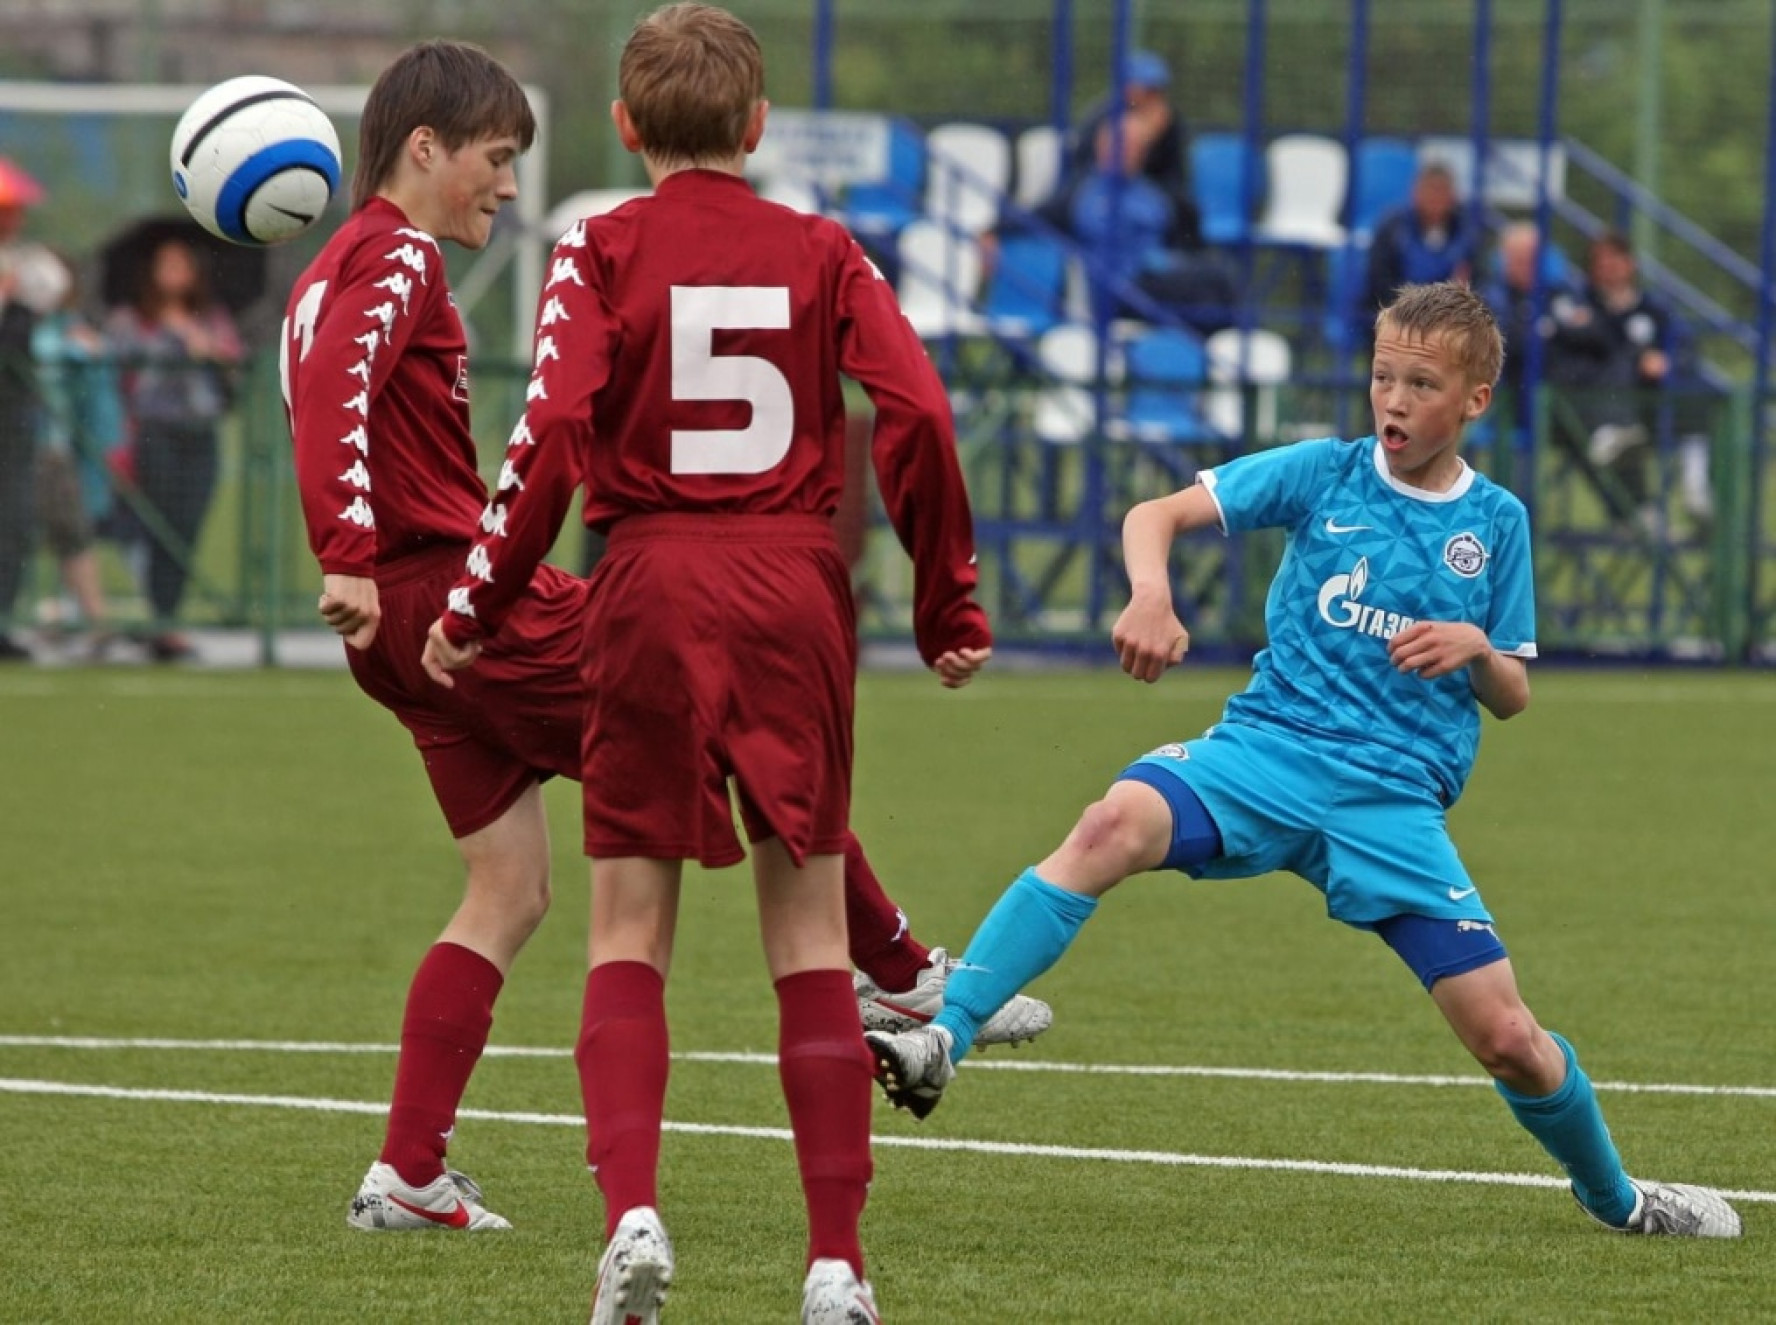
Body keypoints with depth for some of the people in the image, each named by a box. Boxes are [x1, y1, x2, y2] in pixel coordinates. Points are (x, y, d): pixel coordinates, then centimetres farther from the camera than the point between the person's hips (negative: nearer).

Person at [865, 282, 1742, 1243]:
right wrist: (1151, 598, -24)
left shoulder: (1497, 524, 10)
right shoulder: (1325, 474, 5)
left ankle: (1616, 1200, 24)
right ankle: (942, 1038, -39)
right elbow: (1155, 516, -2)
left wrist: (1477, 650, -7)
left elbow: (1512, 697, 17)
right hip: (1267, 748, -1)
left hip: (1396, 802, 1)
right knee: (1115, 826, -33)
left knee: (1508, 1040, -5)